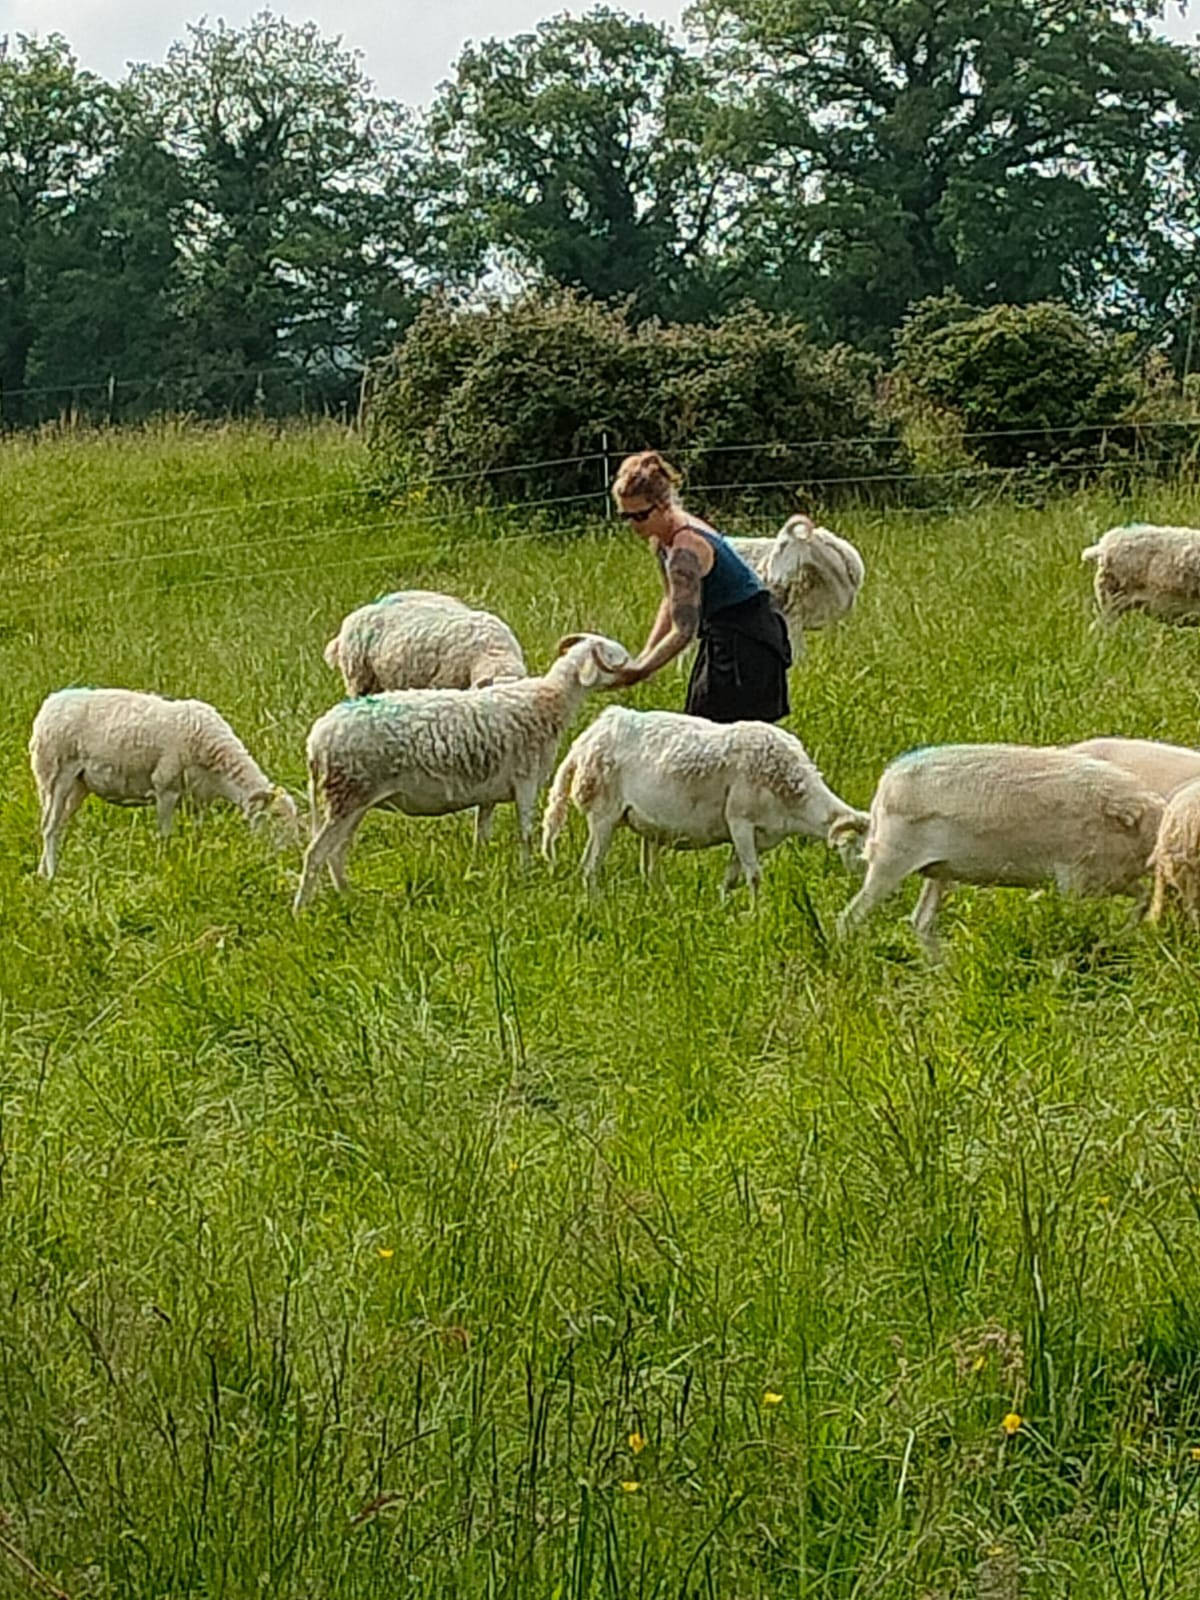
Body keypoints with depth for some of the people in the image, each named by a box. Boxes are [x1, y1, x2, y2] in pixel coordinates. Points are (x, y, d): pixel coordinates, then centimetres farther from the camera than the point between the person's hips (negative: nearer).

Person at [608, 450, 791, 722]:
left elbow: (683, 631, -28)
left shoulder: (685, 551, -26)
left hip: (746, 645, -10)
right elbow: (672, 602, 14)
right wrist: (644, 656, 5)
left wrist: (640, 670, -28)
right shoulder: (663, 538, 3)